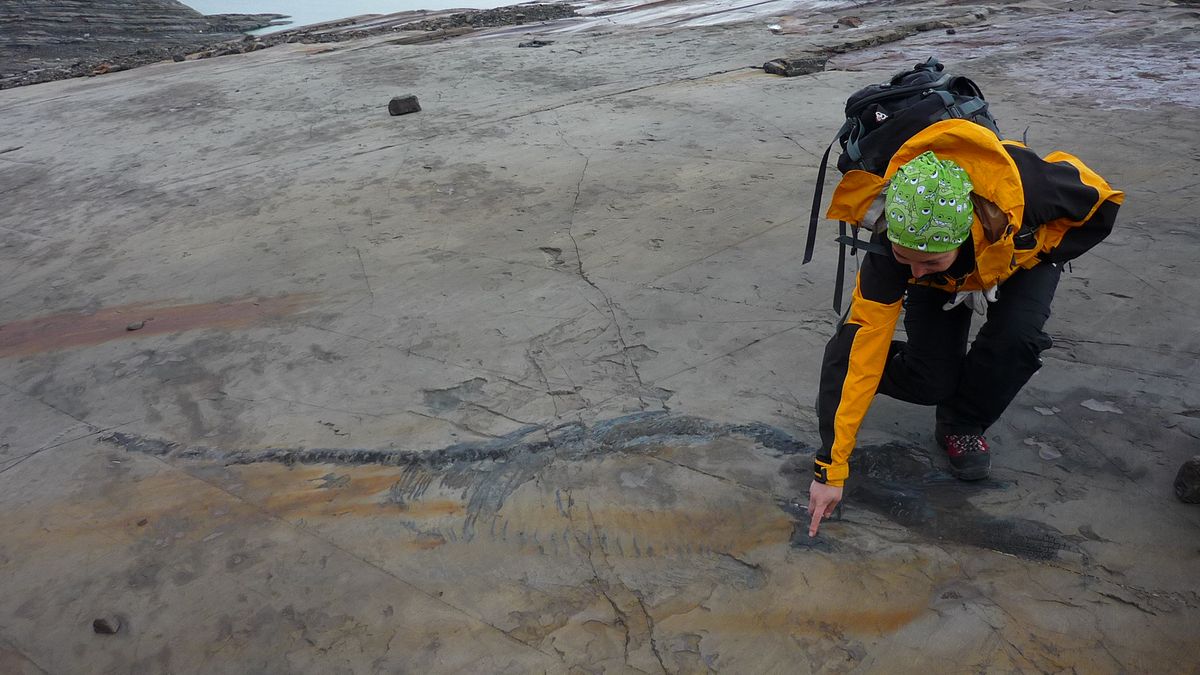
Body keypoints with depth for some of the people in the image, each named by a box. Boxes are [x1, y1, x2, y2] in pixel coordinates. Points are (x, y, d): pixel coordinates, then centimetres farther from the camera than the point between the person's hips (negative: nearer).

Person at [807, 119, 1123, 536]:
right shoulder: (891, 244, -38)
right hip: (948, 280, 0)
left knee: (1017, 337, -29)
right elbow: (861, 345, -37)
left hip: (1023, 256, 1)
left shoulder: (1022, 184, -42)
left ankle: (962, 427, -3)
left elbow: (1101, 204, -18)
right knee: (929, 383, -19)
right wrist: (830, 469, -36)